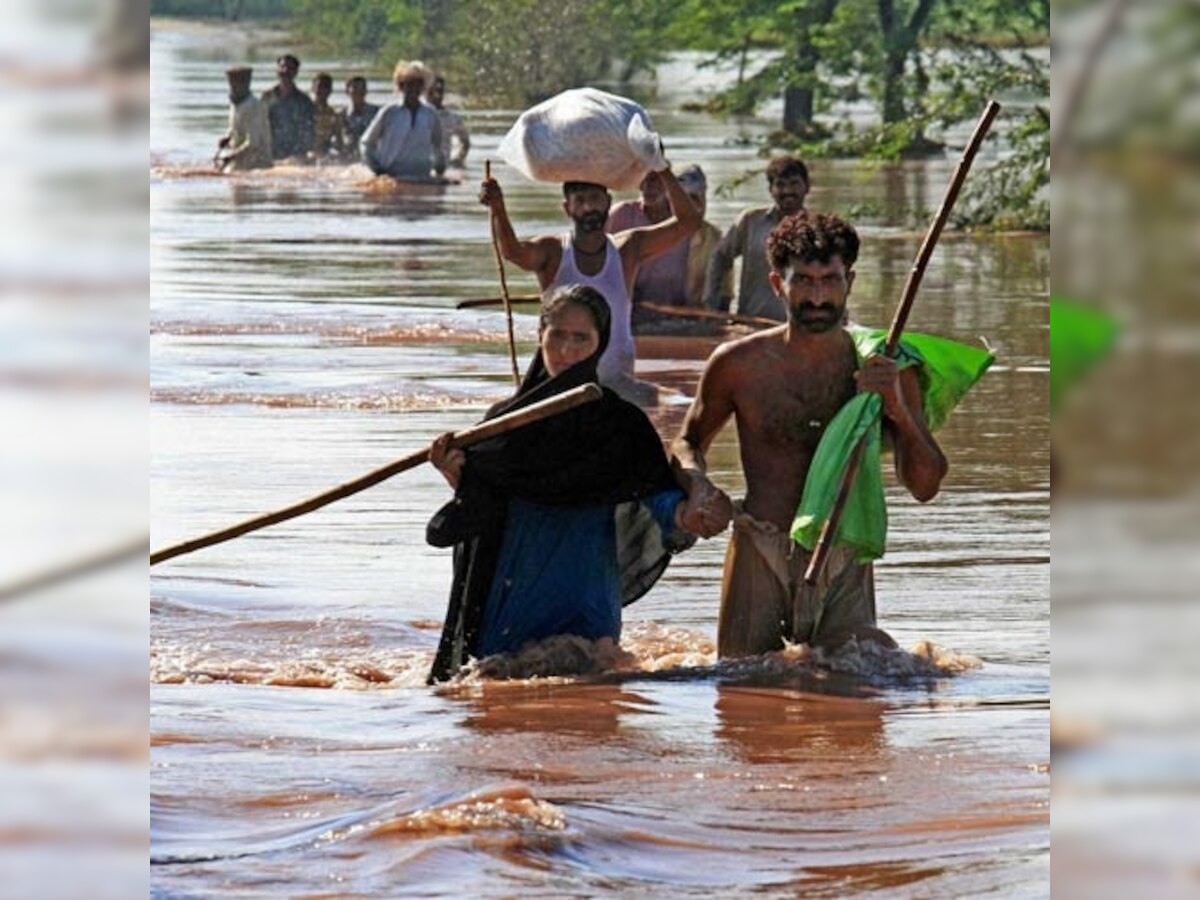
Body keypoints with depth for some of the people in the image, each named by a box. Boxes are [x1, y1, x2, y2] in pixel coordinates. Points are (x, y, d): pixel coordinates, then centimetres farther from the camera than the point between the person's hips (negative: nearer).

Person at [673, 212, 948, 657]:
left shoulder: (883, 369, 1)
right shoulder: (738, 365, -1)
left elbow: (924, 487, -3)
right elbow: (688, 442, 16)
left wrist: (898, 411, -19)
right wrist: (698, 484, -6)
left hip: (844, 569, 0)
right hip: (760, 558, 0)